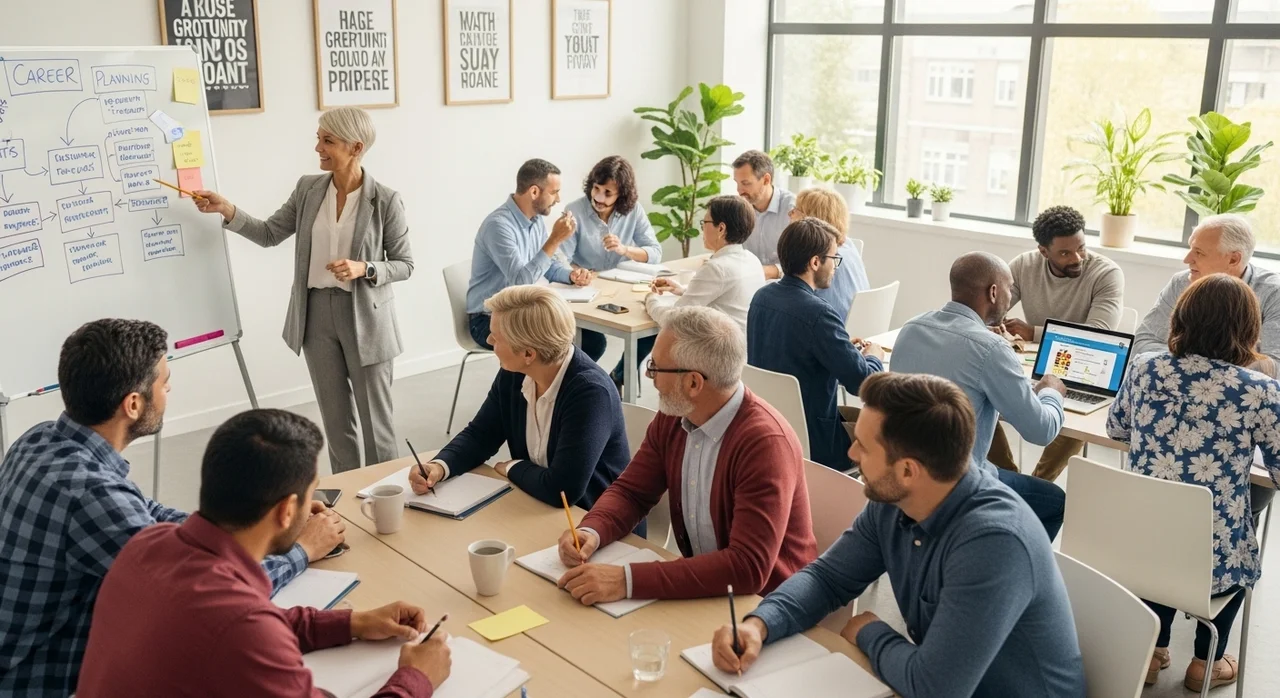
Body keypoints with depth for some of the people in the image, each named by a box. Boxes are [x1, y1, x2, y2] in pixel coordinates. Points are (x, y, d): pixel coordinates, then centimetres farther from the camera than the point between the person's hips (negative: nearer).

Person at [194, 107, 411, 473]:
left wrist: (364, 270, -22)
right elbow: (269, 234, 6)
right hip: (317, 314, 5)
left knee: (375, 418, 5)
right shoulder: (308, 188, 3)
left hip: (365, 318, -4)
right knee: (335, 416, 14)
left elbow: (404, 264, -6)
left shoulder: (385, 200, -11)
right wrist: (227, 210, -7)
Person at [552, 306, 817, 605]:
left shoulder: (765, 443, -27)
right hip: (700, 585, 6)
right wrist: (590, 531, -16)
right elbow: (631, 491, 6)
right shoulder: (673, 415, -4)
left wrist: (628, 580, -37)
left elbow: (749, 567, -32)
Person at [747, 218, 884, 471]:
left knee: (861, 415, 26)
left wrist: (846, 348, 14)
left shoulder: (762, 297, -1)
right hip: (811, 442, -8)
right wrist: (873, 357, 1)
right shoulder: (817, 313, -26)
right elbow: (862, 383, -21)